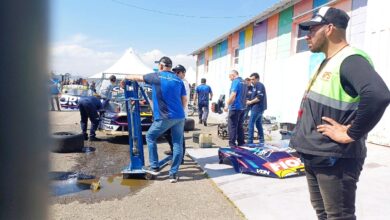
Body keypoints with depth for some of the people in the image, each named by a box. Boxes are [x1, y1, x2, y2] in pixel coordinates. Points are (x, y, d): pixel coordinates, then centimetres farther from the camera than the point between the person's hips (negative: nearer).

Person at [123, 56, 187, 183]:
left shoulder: (156, 76, 0)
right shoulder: (178, 80, 11)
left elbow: (137, 78, 15)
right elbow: (184, 99, 11)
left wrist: (125, 77, 33)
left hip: (164, 118, -4)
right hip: (179, 117, 4)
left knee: (150, 137, 16)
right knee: (178, 144, 8)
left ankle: (154, 167, 18)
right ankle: (174, 174, 10)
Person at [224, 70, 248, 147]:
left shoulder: (235, 82, -11)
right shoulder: (244, 82, 15)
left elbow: (233, 95, -21)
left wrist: (227, 105, -16)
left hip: (235, 108, -9)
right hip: (242, 108, 9)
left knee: (232, 126, -3)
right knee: (240, 126, 14)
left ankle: (232, 144, -1)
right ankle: (241, 143, 19)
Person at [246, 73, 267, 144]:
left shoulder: (259, 85, -12)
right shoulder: (256, 86, 19)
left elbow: (259, 98, -21)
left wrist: (250, 102, -13)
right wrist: (249, 101, 5)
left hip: (257, 107, -10)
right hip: (259, 108, 10)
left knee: (251, 124, -9)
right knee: (259, 124, 13)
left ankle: (250, 141, -7)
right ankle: (261, 141, 19)